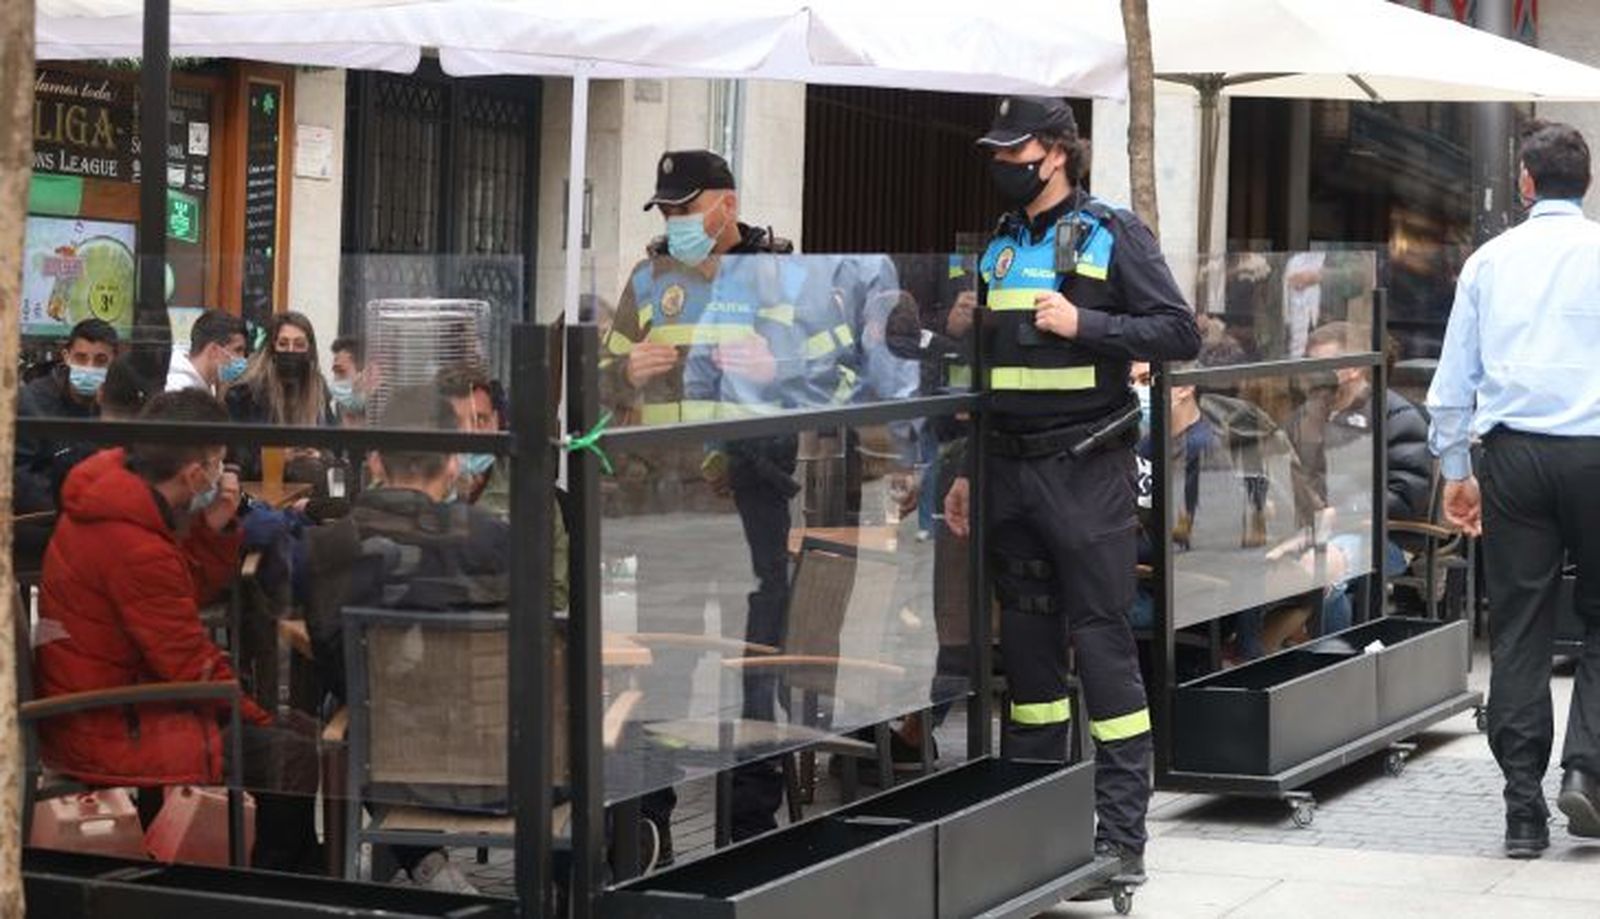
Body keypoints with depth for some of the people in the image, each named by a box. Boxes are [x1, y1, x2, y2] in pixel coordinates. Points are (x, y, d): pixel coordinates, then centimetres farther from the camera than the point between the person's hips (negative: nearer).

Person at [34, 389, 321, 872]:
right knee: (293, 759, -13)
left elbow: (189, 592, 13)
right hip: (113, 737, -11)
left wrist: (216, 529, -4)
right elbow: (192, 665, -20)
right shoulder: (136, 548, -27)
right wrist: (259, 720, -6)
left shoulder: (109, 495, 3)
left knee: (296, 727, 14)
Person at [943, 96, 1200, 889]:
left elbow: (1180, 333, -9)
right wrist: (968, 470, 17)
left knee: (1103, 641, -6)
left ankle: (1122, 836, -4)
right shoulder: (998, 247, 15)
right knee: (1026, 638, 11)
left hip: (1086, 467, -6)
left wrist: (1082, 324, -18)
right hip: (1011, 467, 6)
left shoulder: (1111, 236, -3)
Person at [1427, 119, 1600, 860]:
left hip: (1513, 455, 2)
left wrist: (1456, 471, 20)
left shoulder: (1490, 260, 10)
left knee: (1518, 630, 4)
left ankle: (1524, 811, 4)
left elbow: (1452, 379, 12)